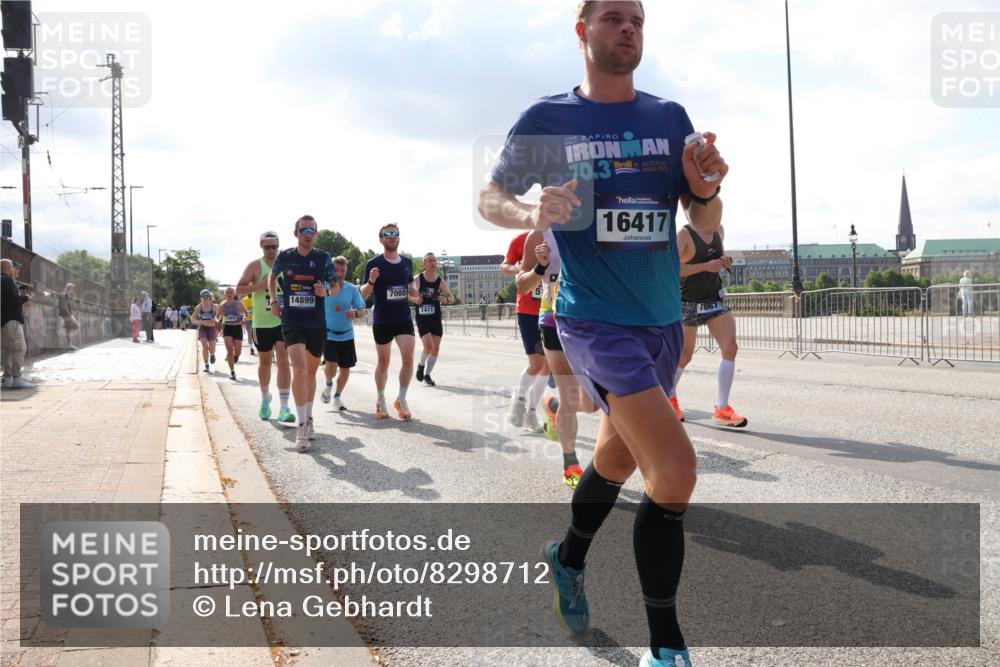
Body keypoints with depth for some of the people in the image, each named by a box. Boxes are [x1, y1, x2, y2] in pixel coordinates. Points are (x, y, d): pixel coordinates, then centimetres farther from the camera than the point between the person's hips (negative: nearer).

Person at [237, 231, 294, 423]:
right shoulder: (255, 266, -1)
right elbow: (239, 288, -2)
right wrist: (258, 286, -17)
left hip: (283, 320, 0)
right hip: (262, 322, 0)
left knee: (283, 360, -12)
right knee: (264, 362, 13)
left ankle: (284, 407, -15)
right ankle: (265, 398, 37)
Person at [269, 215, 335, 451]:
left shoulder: (323, 257, -2)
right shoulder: (284, 257, 0)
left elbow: (336, 287, 5)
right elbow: (272, 277, 20)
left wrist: (326, 292, -17)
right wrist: (273, 300, 8)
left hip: (317, 323, 2)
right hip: (292, 322, -2)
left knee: (311, 371, 14)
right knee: (299, 367, -20)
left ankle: (308, 420, 31)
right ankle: (301, 427, -17)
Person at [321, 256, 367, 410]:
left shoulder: (352, 289, 0)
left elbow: (362, 311, -1)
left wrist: (355, 313, -23)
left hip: (346, 335, 2)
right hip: (328, 334, -2)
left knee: (345, 368, 7)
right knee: (331, 366, -19)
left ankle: (337, 397, 31)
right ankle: (328, 385, 16)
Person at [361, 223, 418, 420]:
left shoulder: (407, 262, 8)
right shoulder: (374, 263, -4)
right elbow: (363, 294, -3)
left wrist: (414, 292, -2)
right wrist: (371, 281, -24)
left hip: (404, 319, 3)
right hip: (382, 321, -2)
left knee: (408, 357, -12)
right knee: (383, 361, 8)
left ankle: (401, 399, 4)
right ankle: (380, 401, 26)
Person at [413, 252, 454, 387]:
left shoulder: (440, 281, 1)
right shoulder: (417, 279, -5)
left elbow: (451, 298, 7)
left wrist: (445, 299, -15)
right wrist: (415, 299, -15)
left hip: (436, 318, 4)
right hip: (422, 318, -3)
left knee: (436, 348, 3)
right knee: (428, 346, -17)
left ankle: (427, 374, 21)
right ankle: (421, 365, 14)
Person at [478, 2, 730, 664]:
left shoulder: (670, 117, 7)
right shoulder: (547, 120, -3)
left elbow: (707, 224, 7)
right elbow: (490, 198, 4)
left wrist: (705, 190, -17)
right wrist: (532, 213, -18)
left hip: (664, 319, 6)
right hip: (596, 318, -5)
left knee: (620, 456, 21)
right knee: (676, 470, -18)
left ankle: (570, 556, 49)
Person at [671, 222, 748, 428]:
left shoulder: (719, 230, 3)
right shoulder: (684, 234, -17)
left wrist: (725, 259, 0)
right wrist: (707, 266, -29)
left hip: (715, 299, 5)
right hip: (688, 302, -5)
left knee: (730, 347, -11)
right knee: (684, 355, 6)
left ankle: (722, 409, -7)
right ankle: (670, 397, 34)